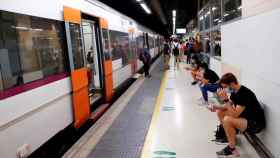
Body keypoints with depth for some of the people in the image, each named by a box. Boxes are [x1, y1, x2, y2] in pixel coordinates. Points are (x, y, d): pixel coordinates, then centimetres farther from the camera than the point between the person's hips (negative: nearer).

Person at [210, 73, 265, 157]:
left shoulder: (244, 94, -28)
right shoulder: (234, 91, -1)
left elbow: (234, 114, -31)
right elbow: (228, 106, 11)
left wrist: (225, 99, -33)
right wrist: (217, 107, -7)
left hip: (255, 123, -9)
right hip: (244, 116, 9)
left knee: (227, 120, -31)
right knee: (220, 112, 8)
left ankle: (232, 150, -13)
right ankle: (230, 135, 21)